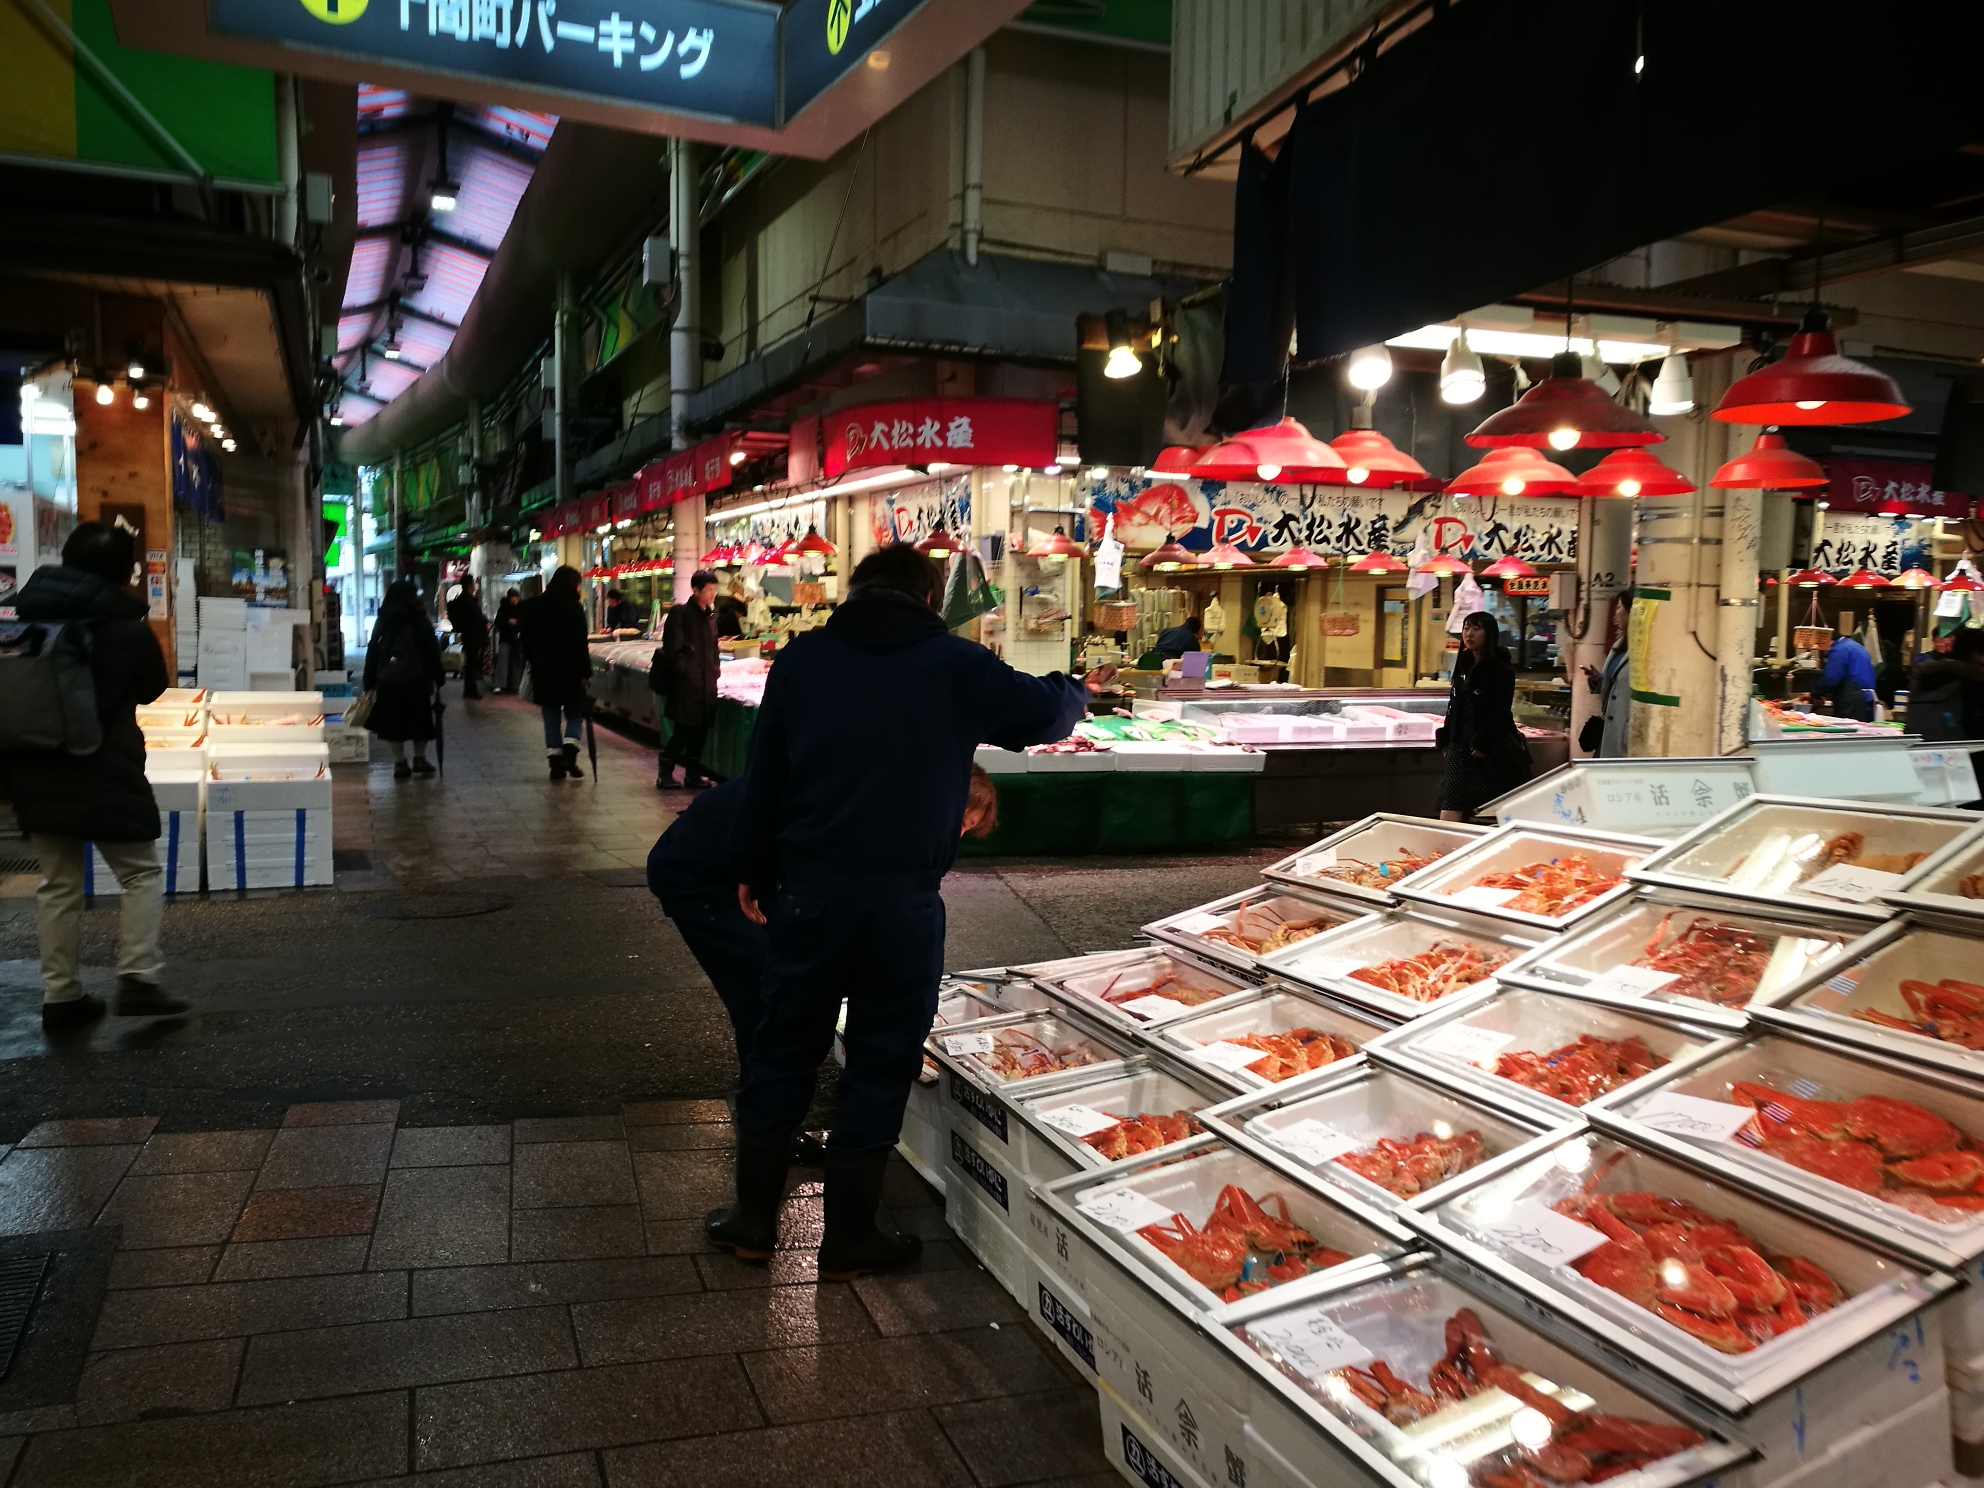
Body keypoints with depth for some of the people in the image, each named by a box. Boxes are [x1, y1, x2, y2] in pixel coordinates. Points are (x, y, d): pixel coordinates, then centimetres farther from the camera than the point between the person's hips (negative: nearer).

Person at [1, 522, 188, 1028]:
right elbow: (153, 688, 8)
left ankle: (60, 994, 13)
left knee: (58, 882, 12)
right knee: (140, 874, 6)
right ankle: (137, 978, -4)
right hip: (106, 775, -5)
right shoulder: (129, 629, -7)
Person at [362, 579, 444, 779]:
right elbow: (432, 652, -5)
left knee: (394, 721, 9)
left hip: (388, 681, 2)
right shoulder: (420, 621, -3)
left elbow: (372, 653, 4)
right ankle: (419, 759, 16)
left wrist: (369, 683, 7)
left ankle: (400, 763, 10)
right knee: (419, 720, 13)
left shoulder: (382, 622, 4)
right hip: (416, 680, -2)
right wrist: (438, 677, 3)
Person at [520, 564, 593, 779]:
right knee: (574, 713, 6)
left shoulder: (534, 605, 7)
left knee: (550, 715, 10)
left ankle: (555, 763, 7)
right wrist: (585, 671, -9)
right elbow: (580, 643, -11)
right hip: (568, 669, -4)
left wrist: (532, 662, 17)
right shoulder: (572, 606, -9)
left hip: (542, 669, 4)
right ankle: (569, 753, -14)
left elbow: (526, 638, 11)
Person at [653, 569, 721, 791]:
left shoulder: (710, 616, 13)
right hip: (686, 683, -7)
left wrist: (714, 672, 10)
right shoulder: (679, 613, -9)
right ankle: (664, 773, 6)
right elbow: (672, 649, -13)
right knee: (683, 731, -7)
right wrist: (685, 672, -13)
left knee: (700, 730, 10)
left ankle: (693, 774, 19)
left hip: (706, 683, 7)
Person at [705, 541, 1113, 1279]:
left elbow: (765, 769, 7)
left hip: (809, 887, 3)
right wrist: (1077, 691, 32)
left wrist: (751, 870, 16)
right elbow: (1045, 712, 8)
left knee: (783, 1048, 15)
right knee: (880, 1061, 10)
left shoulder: (803, 658, 3)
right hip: (904, 898, -2)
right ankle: (847, 1236, 20)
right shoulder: (956, 664, -4)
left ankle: (753, 1217, 26)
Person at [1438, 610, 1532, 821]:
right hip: (1462, 744, 6)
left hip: (1494, 747, -6)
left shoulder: (1501, 670, -7)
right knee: (1451, 803, -5)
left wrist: (1484, 743, -19)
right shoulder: (1464, 665, 13)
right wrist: (1446, 738, 11)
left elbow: (1500, 713, -14)